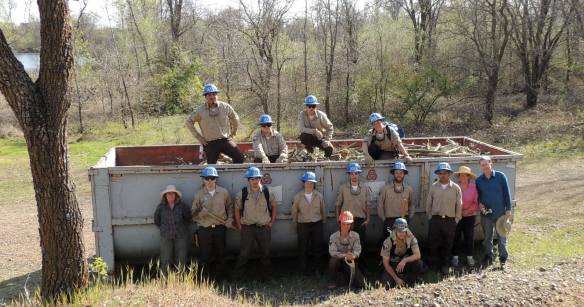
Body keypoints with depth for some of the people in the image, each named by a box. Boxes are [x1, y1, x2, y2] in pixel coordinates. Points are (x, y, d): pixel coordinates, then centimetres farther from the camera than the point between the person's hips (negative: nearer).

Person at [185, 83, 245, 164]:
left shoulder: (225, 107, -1)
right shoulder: (200, 110, -4)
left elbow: (235, 118, 15)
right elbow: (189, 122, 5)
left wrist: (233, 133, 14)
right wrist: (199, 137, 3)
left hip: (226, 140, 1)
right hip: (210, 144, -1)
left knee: (239, 157, -17)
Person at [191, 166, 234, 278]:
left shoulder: (223, 192, 2)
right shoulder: (199, 195, 0)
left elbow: (230, 207, 15)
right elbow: (194, 214, -1)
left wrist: (230, 220, 3)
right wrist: (201, 212, -21)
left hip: (220, 228, 1)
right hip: (204, 229, -1)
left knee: (220, 254, 9)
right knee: (206, 256, 3)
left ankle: (221, 278, 21)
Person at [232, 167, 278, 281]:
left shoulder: (267, 192, -1)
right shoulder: (242, 193, -5)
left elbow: (274, 206, 11)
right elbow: (237, 209, 6)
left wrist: (272, 221, 6)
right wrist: (239, 225, 2)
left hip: (264, 227, 2)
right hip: (247, 228, -2)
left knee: (265, 253, 10)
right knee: (244, 253, -1)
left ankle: (267, 275, 23)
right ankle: (236, 276, 8)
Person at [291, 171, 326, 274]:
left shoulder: (319, 196, -1)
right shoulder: (298, 197, -5)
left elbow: (323, 210, 8)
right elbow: (294, 211, 4)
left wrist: (323, 221, 12)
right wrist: (295, 223, 8)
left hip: (317, 224, 1)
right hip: (303, 225, -1)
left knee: (317, 246, 7)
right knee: (303, 247, 4)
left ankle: (317, 266, 22)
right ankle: (303, 268, 17)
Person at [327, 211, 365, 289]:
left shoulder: (355, 235, -8)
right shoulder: (333, 236, -13)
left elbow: (357, 250, -16)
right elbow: (332, 252, -23)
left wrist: (352, 256, -41)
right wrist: (344, 255, -40)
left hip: (350, 262, 2)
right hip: (339, 261, -2)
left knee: (360, 284, -12)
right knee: (333, 260, -38)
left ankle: (347, 276, 23)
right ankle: (332, 282, -11)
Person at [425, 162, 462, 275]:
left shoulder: (456, 188, 0)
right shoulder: (433, 187, 3)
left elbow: (459, 205, 4)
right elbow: (428, 204, 10)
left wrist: (456, 220, 3)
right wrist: (430, 217, 8)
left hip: (450, 220, -1)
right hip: (435, 220, 1)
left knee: (447, 245, 6)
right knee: (433, 244, 2)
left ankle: (445, 266, 19)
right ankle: (434, 266, 15)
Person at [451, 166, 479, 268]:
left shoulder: (473, 187, -3)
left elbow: (476, 202, -1)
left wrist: (468, 210, -13)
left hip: (469, 216, 1)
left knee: (469, 236, 4)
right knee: (456, 236, 2)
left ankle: (470, 257, 15)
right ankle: (455, 257, 11)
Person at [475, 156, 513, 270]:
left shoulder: (500, 176, -2)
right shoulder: (478, 180, 6)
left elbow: (507, 194, -2)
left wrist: (508, 210, -6)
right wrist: (480, 204, -5)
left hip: (500, 213, -3)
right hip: (486, 213, 3)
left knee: (502, 237, 2)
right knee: (487, 237, 10)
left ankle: (503, 259, 10)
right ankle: (488, 257, 20)